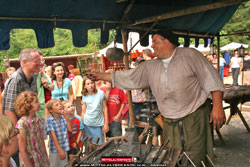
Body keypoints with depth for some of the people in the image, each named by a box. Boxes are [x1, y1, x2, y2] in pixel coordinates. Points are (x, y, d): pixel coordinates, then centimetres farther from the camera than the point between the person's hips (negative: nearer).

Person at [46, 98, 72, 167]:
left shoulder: (63, 118, 1)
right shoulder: (49, 121, -13)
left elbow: (70, 129, -5)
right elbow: (53, 136, -17)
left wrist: (66, 116, -10)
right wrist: (59, 150, -20)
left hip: (64, 148, 4)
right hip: (55, 150, -4)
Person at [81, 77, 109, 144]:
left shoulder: (101, 93, -5)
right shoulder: (84, 96, 1)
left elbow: (105, 108, -2)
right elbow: (83, 111, 7)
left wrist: (106, 123, -4)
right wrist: (82, 125, 5)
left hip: (98, 124, -1)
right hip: (87, 124, 2)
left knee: (99, 144, 1)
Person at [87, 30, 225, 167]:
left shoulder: (190, 55, -1)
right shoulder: (150, 67, 12)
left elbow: (210, 78, -5)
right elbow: (129, 78, 14)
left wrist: (217, 106, -14)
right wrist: (100, 76, 11)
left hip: (194, 116, -4)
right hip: (170, 123, 5)